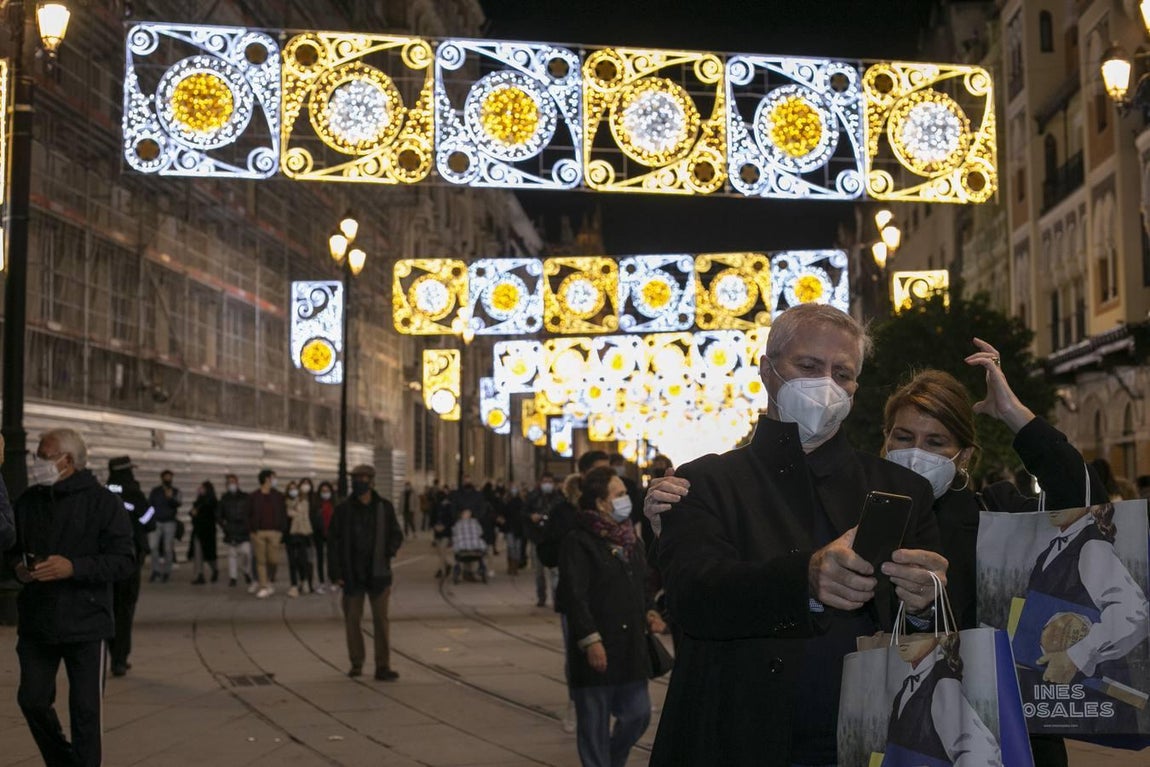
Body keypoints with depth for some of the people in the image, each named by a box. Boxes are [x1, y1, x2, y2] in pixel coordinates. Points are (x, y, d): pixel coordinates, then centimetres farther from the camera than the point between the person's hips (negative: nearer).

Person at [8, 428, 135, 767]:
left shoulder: (102, 501, -9)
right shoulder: (27, 501, 6)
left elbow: (124, 560, -12)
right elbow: (11, 550, 19)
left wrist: (73, 567, -23)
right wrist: (18, 568, -4)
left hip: (85, 624, -5)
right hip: (36, 623, 5)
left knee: (85, 710, 1)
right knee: (32, 701, 10)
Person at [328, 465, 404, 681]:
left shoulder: (384, 507, 1)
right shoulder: (343, 510, 0)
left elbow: (396, 534, 10)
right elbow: (333, 542, 2)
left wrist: (391, 549, -13)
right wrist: (336, 573, -4)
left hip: (378, 573, -1)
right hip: (352, 574, 1)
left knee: (381, 620, -3)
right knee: (352, 620, 7)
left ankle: (383, 667, 0)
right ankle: (356, 663, 21)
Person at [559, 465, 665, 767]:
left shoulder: (630, 540, 13)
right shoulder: (578, 542, -11)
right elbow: (574, 595, -17)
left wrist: (648, 612, 7)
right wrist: (590, 640, -21)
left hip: (631, 648, 7)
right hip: (597, 651, -7)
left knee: (638, 714, 12)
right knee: (595, 724, 1)